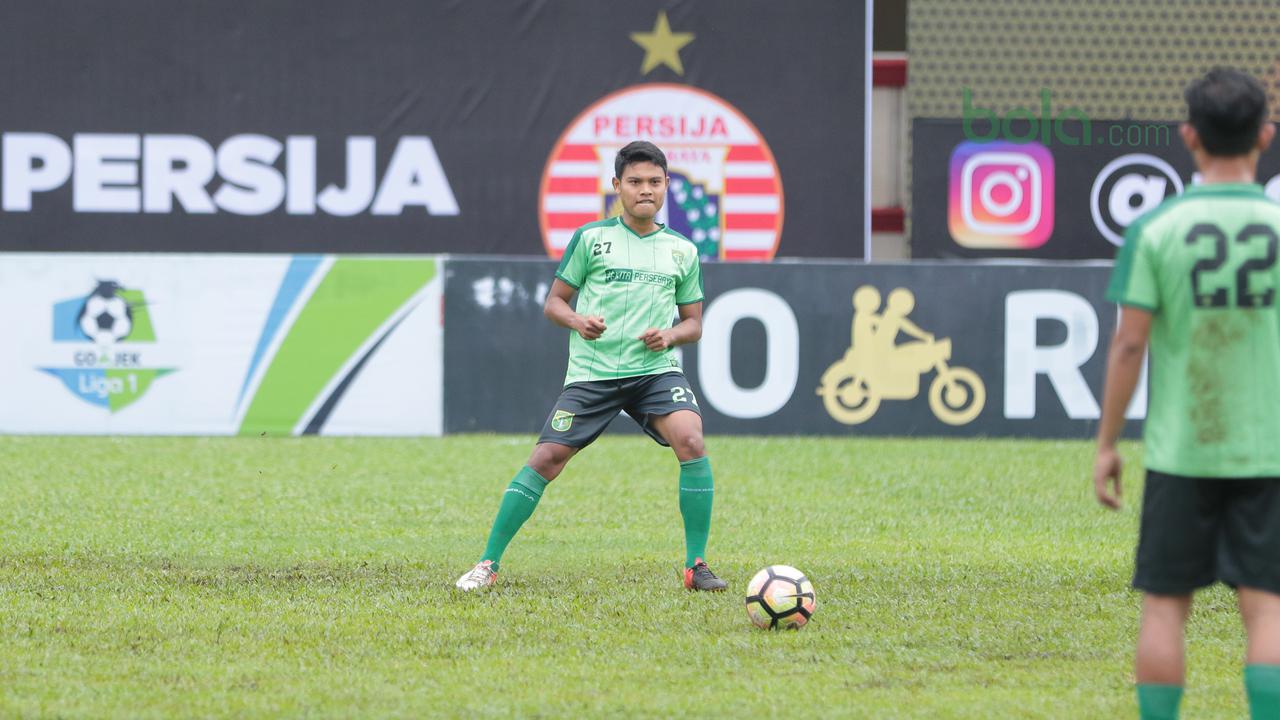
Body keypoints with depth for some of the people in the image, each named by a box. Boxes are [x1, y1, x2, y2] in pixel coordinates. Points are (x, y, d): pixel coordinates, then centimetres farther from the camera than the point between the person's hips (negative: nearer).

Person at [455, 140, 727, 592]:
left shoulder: (682, 250, 10)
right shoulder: (591, 238, 4)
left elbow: (694, 324, 16)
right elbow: (553, 303, 8)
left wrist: (670, 335, -6)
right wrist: (577, 321, -14)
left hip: (655, 369, 1)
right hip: (592, 371, -1)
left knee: (690, 440, -24)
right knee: (546, 458, -10)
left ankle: (695, 565, -16)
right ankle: (488, 564, 1)